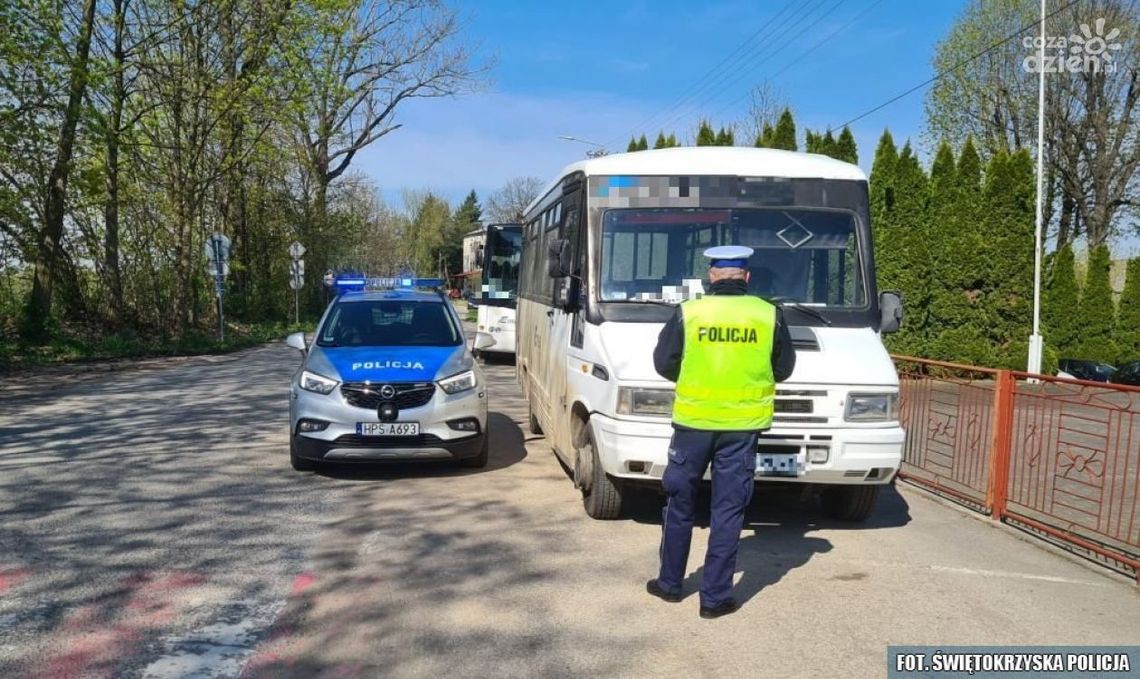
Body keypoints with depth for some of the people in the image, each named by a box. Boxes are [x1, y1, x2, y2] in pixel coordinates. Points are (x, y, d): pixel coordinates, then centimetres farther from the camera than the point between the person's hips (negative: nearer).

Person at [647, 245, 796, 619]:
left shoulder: (688, 312, -6)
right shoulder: (770, 315, -4)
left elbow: (663, 363, 1)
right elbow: (783, 369, 7)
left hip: (693, 422, 0)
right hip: (743, 425, 0)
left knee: (680, 504, 15)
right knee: (728, 511, 8)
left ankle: (670, 582, 27)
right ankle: (715, 596, 13)